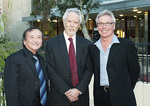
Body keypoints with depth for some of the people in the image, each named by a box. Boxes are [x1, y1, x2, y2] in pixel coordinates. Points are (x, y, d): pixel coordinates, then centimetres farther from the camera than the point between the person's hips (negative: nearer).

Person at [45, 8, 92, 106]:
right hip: (59, 96, -1)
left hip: (81, 95, 1)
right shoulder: (51, 43, -2)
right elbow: (51, 70, -6)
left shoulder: (86, 44, 3)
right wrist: (66, 91, -13)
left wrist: (78, 90, -12)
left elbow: (89, 69, -1)